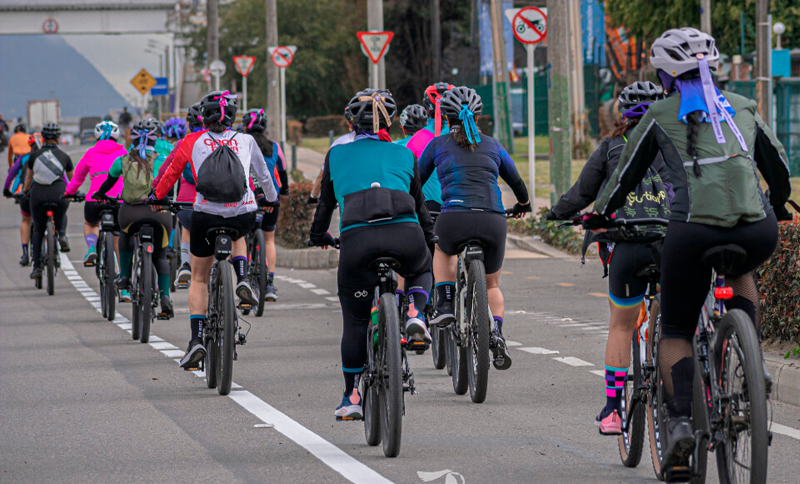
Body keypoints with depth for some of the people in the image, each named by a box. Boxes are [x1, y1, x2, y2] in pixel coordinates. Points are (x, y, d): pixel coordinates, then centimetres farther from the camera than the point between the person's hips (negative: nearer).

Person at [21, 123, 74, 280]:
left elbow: (28, 178, 22)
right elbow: (72, 178, 23)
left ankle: (37, 267, 11)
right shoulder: (64, 156, 8)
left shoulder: (34, 155, 8)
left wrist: (25, 191, 41)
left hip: (38, 194, 0)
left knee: (38, 230, 18)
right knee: (61, 215, 35)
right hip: (59, 194, 0)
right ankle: (62, 235, 5)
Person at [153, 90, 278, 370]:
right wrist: (271, 198, 46)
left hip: (206, 216, -1)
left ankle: (196, 340, 2)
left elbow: (171, 173, 19)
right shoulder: (246, 141, 10)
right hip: (244, 215, 1)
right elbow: (263, 175, 25)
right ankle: (243, 280, 14)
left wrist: (157, 196, 38)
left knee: (199, 279, 16)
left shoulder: (192, 142, 7)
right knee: (238, 235, 40)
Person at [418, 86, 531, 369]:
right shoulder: (492, 145, 20)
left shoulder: (438, 144, 15)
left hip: (454, 218, -2)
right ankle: (497, 331, -1)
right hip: (493, 221, 2)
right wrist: (523, 204, 54)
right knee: (492, 285, 24)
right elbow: (516, 181, 33)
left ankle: (444, 304, 16)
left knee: (443, 250, 35)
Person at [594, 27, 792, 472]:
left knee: (675, 333, 13)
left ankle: (682, 419, -12)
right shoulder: (743, 108, 20)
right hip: (758, 231, 3)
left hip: (695, 230, -2)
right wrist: (779, 206, 50)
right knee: (741, 273, 39)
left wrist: (601, 215, 38)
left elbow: (626, 174, 20)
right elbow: (779, 166, 30)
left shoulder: (662, 114, 12)